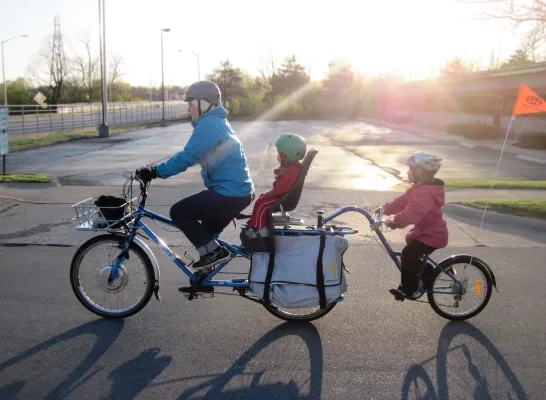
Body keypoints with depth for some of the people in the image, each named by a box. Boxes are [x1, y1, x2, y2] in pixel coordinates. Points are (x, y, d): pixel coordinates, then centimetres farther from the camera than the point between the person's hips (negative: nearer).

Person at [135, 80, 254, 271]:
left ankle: (214, 251, -2)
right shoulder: (217, 122, 19)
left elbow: (186, 157, -22)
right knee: (206, 232, 21)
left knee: (178, 212, -4)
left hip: (230, 193, -10)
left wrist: (155, 171, -18)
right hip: (240, 191, 10)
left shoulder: (208, 125, -14)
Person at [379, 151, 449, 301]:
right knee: (412, 255, 22)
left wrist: (395, 222, -52)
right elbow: (402, 201, 8)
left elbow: (412, 213, -44)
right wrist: (385, 209, 1)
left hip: (432, 235, -11)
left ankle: (408, 289, -11)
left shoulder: (426, 193, -29)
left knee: (408, 254, -20)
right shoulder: (419, 187, 8)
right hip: (427, 231, 11)